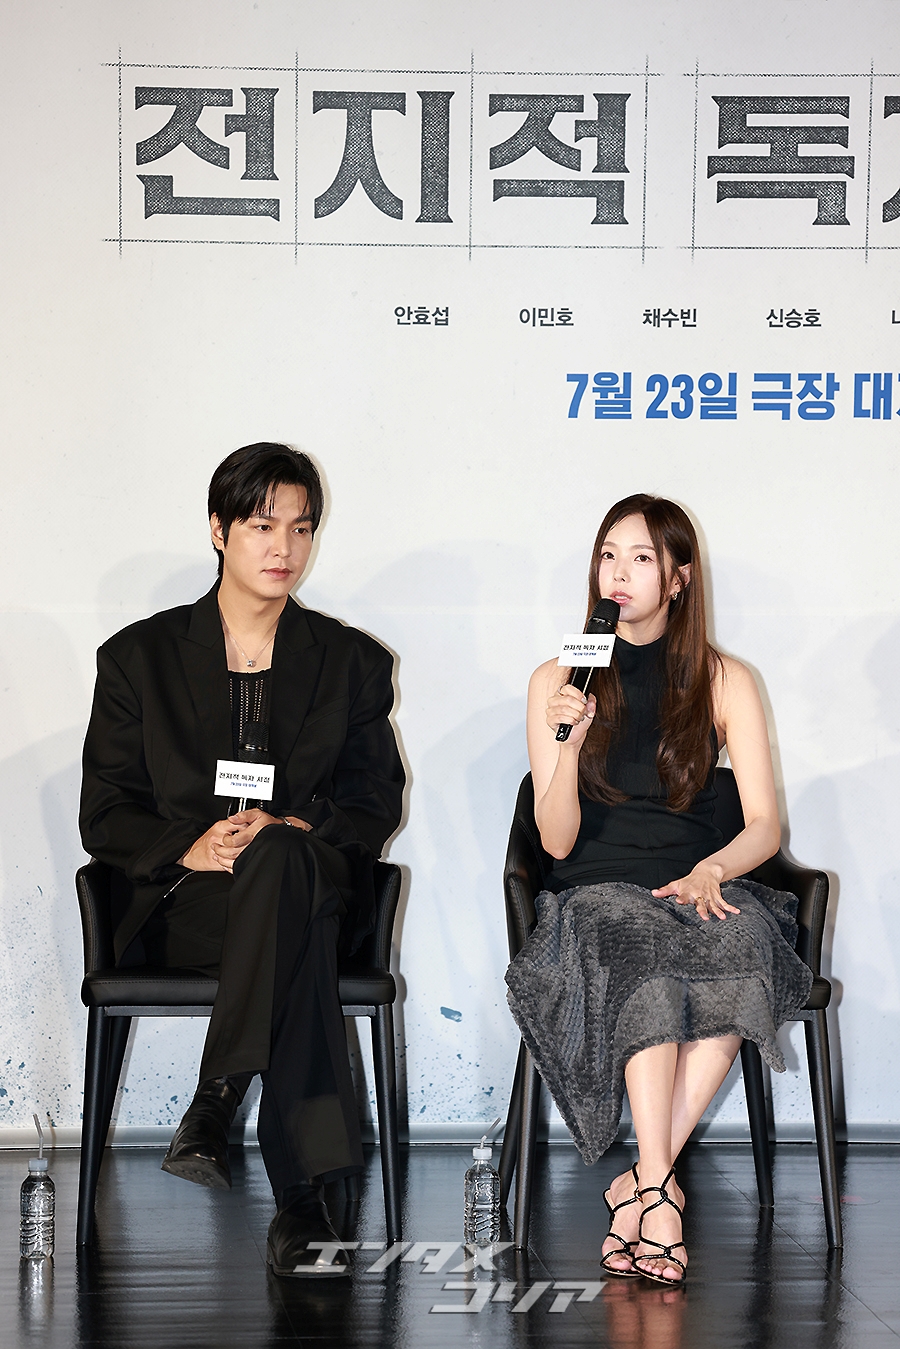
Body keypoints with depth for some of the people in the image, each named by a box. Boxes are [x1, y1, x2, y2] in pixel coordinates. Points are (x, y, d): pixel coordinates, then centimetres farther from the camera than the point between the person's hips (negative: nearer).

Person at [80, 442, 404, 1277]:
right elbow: (105, 816, 7)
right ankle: (301, 1200, -43)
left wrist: (293, 829, -12)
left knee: (280, 857, -40)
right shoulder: (140, 657, 12)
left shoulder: (350, 663, 17)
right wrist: (190, 848, -15)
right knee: (300, 934, -39)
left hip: (317, 883, 1)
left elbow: (375, 803, 11)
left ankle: (216, 1104, -41)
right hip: (181, 904, -1)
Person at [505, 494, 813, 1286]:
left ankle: (639, 1183, -28)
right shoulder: (558, 681, 7)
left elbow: (765, 826, 4)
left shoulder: (724, 683, 9)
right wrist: (569, 745, -17)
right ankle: (661, 1189, -36)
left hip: (697, 888, 1)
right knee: (641, 952, -36)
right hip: (596, 893, -1)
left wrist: (711, 870, -17)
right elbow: (558, 841, 0)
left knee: (744, 938, -35)